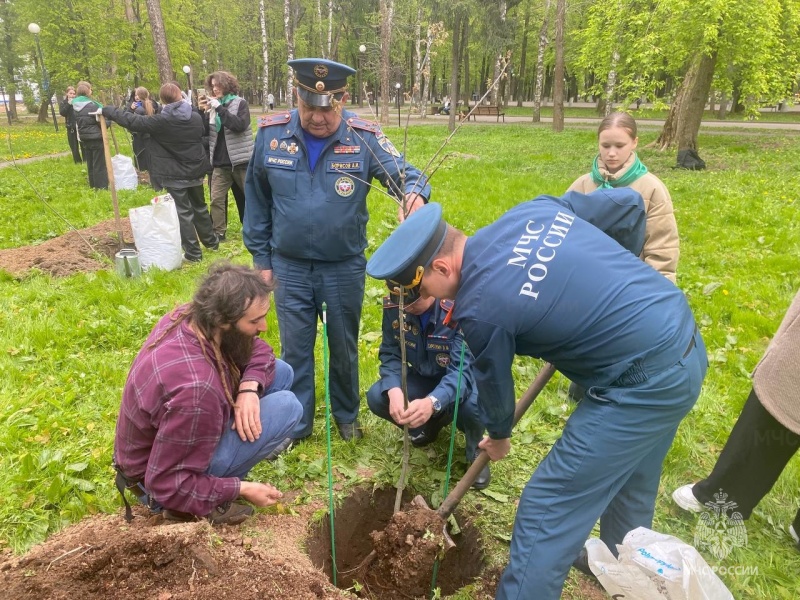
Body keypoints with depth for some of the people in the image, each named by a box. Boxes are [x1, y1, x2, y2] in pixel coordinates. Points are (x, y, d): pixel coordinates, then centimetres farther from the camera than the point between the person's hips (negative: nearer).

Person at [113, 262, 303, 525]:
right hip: (165, 486, -8)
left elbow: (258, 350, -1)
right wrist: (242, 489, -21)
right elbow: (170, 485, -30)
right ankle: (211, 500, -7)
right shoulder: (195, 388, -39)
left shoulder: (191, 316, -16)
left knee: (280, 371, 0)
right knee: (286, 405, -20)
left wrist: (249, 388, -21)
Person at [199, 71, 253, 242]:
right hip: (220, 162, 4)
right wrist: (203, 111, -4)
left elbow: (240, 125, -21)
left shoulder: (240, 103, -4)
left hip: (240, 160, -4)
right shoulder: (213, 105, 9)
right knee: (216, 199, 2)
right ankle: (219, 233, 12)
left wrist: (219, 108, -20)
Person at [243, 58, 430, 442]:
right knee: (295, 350, 13)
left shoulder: (364, 138, -12)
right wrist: (261, 258, 4)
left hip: (345, 267, 0)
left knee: (344, 348, 17)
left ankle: (347, 415, 40)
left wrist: (415, 193, -40)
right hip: (289, 267, 1)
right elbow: (256, 201, 2)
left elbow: (401, 172, -14)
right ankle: (295, 423, 34)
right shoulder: (270, 135, -7)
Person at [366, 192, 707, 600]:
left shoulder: (479, 308, -20)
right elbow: (630, 205, 11)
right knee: (628, 483, 29)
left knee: (547, 508, 0)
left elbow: (494, 381, -1)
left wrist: (498, 435, 22)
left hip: (644, 385, -9)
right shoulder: (532, 210, 0)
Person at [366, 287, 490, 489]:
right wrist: (394, 391, -33)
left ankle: (476, 453, 0)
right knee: (376, 398, -19)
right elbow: (390, 353, -11)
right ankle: (432, 423, 11)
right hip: (423, 378, 4)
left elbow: (463, 369, -36)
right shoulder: (392, 306, -17)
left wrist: (432, 402, -55)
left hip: (460, 380, -4)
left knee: (474, 405, -37)